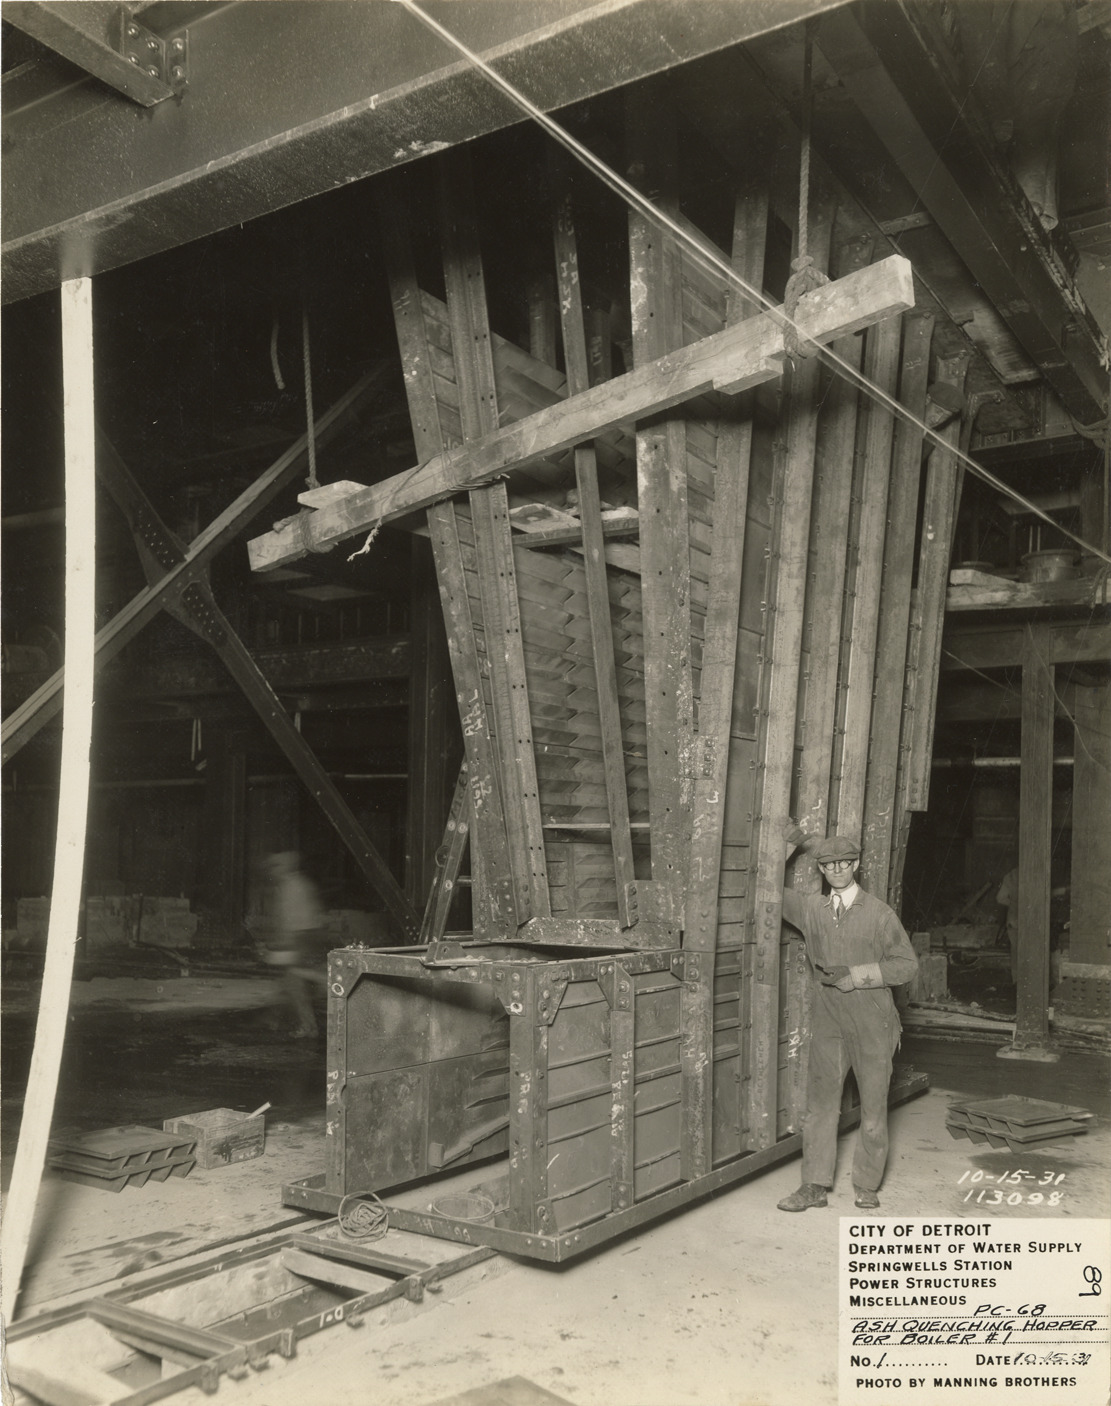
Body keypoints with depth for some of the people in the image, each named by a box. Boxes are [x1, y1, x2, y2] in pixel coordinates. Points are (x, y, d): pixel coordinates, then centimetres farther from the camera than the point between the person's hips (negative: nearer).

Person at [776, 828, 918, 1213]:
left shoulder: (879, 914, -2)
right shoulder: (810, 908, 5)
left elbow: (907, 964, -1)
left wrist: (855, 974, -12)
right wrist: (791, 843, 6)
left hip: (872, 1026, -2)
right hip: (827, 1023, 2)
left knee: (873, 1108, 7)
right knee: (819, 1104, 5)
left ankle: (867, 1188, 22)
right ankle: (814, 1186, 15)